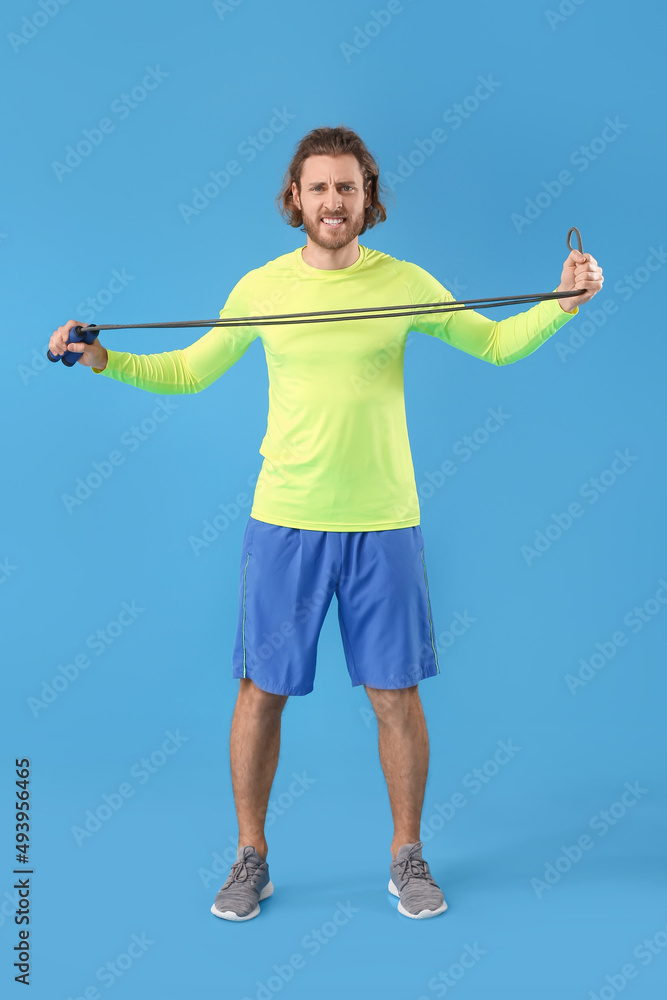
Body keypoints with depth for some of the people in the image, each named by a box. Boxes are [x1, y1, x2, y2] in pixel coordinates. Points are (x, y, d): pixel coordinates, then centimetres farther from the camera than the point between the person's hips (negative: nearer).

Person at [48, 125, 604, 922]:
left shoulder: (405, 283, 2)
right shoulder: (260, 287, 3)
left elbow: (496, 344, 10)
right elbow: (189, 371, 14)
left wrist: (562, 302, -4)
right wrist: (102, 359, 3)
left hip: (384, 525, 0)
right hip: (283, 522, 1)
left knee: (396, 694, 7)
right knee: (261, 691, 6)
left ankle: (407, 856, 28)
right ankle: (251, 857, 26)